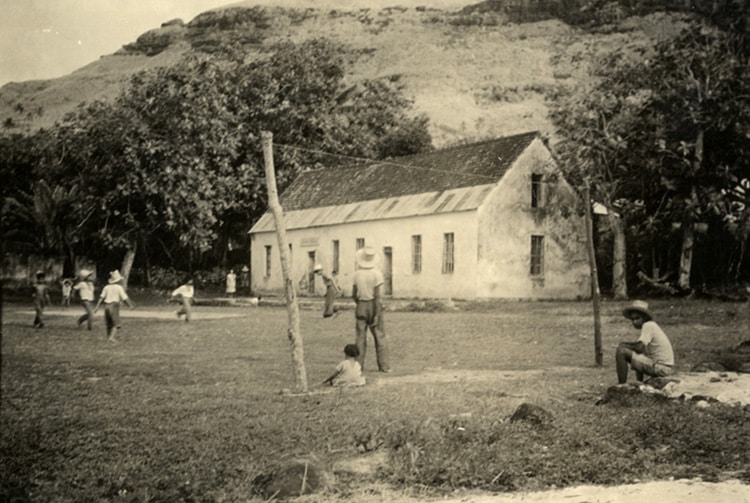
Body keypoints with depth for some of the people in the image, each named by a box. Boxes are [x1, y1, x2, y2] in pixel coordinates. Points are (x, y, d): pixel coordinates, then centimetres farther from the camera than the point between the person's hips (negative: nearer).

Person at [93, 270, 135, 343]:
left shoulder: (106, 287, 9)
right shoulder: (119, 287, -4)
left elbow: (101, 297, 2)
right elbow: (125, 298, -5)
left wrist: (97, 306, 1)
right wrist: (130, 305, 8)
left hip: (106, 306, 5)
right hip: (114, 306, -5)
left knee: (109, 323, 17)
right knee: (116, 324, -4)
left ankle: (108, 337, 20)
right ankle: (111, 337, -20)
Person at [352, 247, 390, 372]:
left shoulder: (357, 274, -1)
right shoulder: (376, 273, -11)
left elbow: (354, 295, 4)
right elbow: (377, 296, -14)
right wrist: (377, 315, -12)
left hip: (361, 306, 3)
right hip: (373, 306, -3)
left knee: (360, 337, 8)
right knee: (379, 336, 4)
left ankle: (359, 364, 7)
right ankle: (383, 365, 4)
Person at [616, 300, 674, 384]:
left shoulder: (648, 325, -11)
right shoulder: (652, 326, 17)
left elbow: (639, 347, -21)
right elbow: (640, 347, 20)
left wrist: (624, 345, -4)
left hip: (661, 368, -10)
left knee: (621, 351, -16)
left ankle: (622, 386, -12)